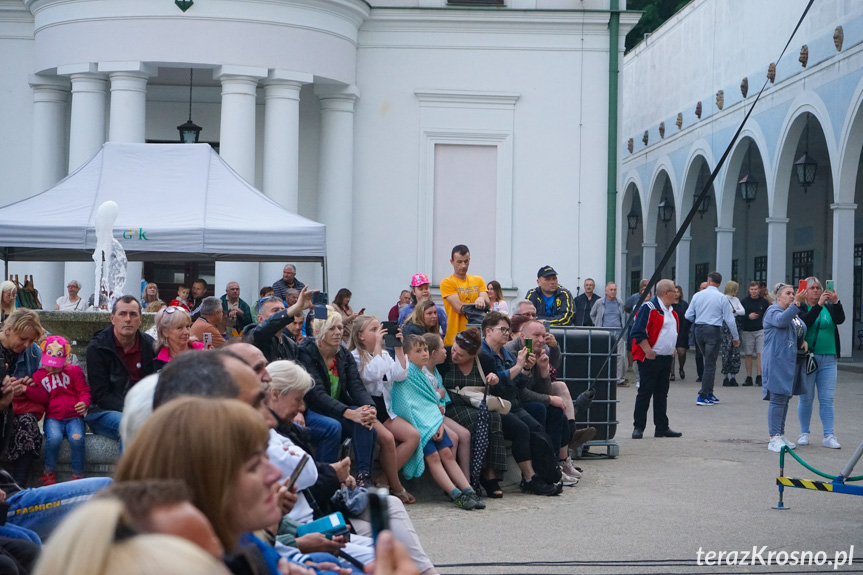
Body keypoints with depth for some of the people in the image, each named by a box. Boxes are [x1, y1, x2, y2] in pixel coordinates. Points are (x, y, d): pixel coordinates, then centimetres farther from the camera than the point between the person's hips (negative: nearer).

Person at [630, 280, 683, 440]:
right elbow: (638, 331, -18)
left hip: (666, 359, 9)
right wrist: (648, 351, -21)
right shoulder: (649, 308, -13)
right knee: (645, 392, -5)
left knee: (662, 394, 11)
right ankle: (638, 427, 0)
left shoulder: (671, 311, 16)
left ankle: (662, 427, 16)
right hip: (650, 359, -9)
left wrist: (672, 349, 18)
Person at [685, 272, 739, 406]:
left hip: (699, 330, 4)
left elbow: (688, 315, 5)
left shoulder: (697, 295, 3)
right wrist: (735, 337, 7)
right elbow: (729, 319, -4)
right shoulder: (722, 298, -6)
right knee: (710, 364, 0)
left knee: (709, 362, 18)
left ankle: (709, 394, 20)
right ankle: (702, 396, -5)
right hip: (713, 330, -4)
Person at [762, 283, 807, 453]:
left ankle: (781, 435, 19)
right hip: (777, 361, -8)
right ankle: (774, 439, -11)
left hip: (791, 361, 8)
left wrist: (804, 341, 10)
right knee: (778, 398, -11)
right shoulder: (773, 311, -6)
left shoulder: (794, 313, 20)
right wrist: (796, 303, -36)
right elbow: (781, 321, -29)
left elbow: (801, 330, 32)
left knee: (785, 398, 12)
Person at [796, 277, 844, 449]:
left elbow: (840, 320, -8)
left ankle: (828, 436, 1)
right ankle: (804, 434, 15)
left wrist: (836, 302, -23)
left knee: (827, 399, 1)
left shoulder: (829, 308, 10)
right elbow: (805, 321, -19)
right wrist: (819, 305, -27)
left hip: (828, 359, 3)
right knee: (806, 398, 4)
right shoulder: (800, 308, 0)